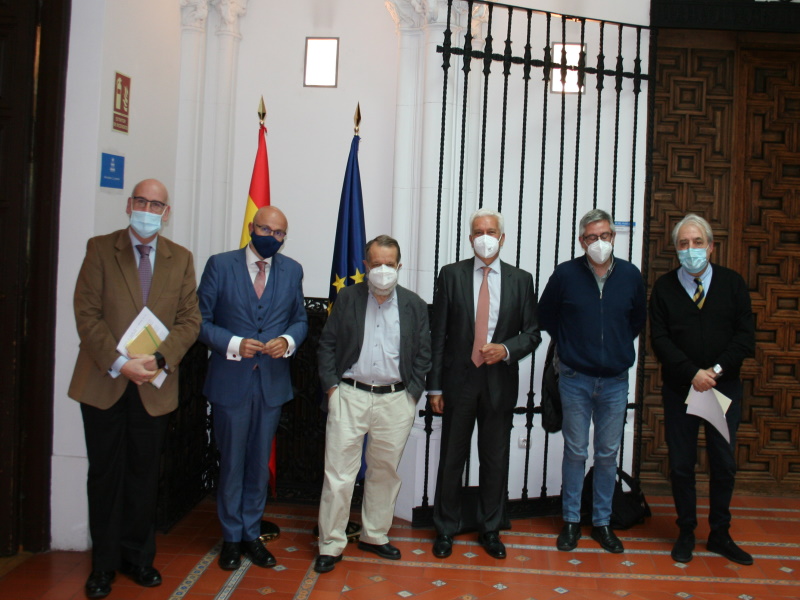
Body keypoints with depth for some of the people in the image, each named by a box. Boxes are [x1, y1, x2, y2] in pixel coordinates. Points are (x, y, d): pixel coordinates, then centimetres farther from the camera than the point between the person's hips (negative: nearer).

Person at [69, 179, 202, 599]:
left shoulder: (181, 259, 5)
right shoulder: (100, 249, -1)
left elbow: (190, 319, 1)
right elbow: (87, 314, -7)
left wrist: (160, 359, -15)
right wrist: (119, 363, -17)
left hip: (155, 387, 2)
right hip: (103, 383, -1)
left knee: (144, 475, 11)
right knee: (105, 474, 8)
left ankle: (138, 557, 26)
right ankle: (104, 563, 22)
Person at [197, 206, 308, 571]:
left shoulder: (292, 271, 5)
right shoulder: (220, 265, -5)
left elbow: (300, 320, 10)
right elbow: (201, 320, -5)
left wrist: (288, 341, -11)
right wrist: (233, 344, -21)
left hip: (272, 382, 3)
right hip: (230, 381, -2)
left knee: (260, 464, 14)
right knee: (231, 463, 9)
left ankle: (252, 535, 30)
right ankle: (231, 538, 26)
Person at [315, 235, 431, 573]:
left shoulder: (414, 305, 6)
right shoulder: (347, 298, 4)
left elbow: (423, 354, 8)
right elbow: (327, 344, 5)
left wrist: (412, 395, 0)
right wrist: (331, 386, -3)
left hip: (395, 400, 2)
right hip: (349, 396, -1)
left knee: (385, 472, 12)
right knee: (339, 474, -1)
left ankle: (374, 535, 28)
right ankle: (331, 546, 11)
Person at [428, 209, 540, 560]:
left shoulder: (520, 280, 3)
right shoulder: (452, 275, 0)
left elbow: (532, 333, 5)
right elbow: (438, 334, -1)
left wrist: (506, 349, -16)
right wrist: (435, 386, -4)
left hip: (500, 382, 1)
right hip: (459, 379, -1)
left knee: (495, 460, 10)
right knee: (452, 459, 7)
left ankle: (490, 530, 28)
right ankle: (446, 529, 24)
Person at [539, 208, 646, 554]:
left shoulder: (630, 275, -1)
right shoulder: (565, 274, -6)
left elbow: (639, 318, 16)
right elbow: (545, 315, 8)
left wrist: (620, 346, 8)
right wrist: (567, 345, 6)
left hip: (615, 380, 2)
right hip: (575, 379, -2)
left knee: (608, 454, 9)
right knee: (575, 452, 6)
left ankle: (602, 522, 22)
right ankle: (571, 521, 19)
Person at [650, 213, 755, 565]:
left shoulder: (732, 283, 2)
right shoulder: (664, 287, 1)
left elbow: (745, 336, -2)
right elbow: (659, 339, -5)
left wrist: (716, 370, -15)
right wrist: (692, 373, -16)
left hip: (724, 388, 1)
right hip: (679, 390, 0)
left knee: (724, 464, 8)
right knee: (681, 464, 6)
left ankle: (720, 535, 24)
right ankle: (686, 532, 22)